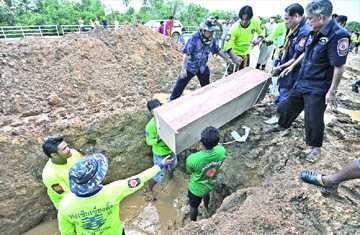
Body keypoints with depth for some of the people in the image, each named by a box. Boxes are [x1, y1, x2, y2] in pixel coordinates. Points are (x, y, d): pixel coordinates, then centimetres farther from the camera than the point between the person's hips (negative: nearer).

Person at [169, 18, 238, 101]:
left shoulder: (211, 39, -6)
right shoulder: (194, 38, -23)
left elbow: (217, 50, 9)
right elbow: (186, 53, -26)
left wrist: (228, 59, 15)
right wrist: (183, 69, -32)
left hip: (203, 67, 5)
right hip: (190, 67, -5)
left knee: (206, 86, 15)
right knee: (180, 85, -1)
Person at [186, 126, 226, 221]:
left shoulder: (192, 159, -42)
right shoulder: (221, 151, -31)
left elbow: (189, 171, -17)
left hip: (196, 189, -4)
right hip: (211, 184, 5)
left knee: (193, 207, 27)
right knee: (206, 193, 40)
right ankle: (206, 207, 73)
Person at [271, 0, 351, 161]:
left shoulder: (338, 35, -22)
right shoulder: (315, 32, 2)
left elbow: (339, 67, -21)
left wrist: (331, 92, -19)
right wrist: (292, 66, 23)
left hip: (317, 88, -7)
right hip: (302, 82, 7)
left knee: (313, 119, 4)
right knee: (289, 106, 19)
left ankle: (315, 147, 28)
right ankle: (282, 126, 44)